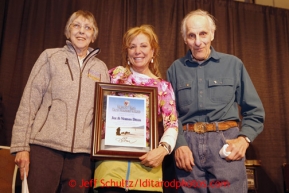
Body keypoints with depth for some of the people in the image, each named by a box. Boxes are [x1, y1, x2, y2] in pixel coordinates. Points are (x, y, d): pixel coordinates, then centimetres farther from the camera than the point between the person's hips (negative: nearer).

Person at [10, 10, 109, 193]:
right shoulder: (50, 56, 7)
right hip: (46, 144, -2)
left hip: (83, 150, 2)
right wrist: (21, 145, -6)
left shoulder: (101, 68, 14)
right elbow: (29, 102, 1)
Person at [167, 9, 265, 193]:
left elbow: (254, 111, 7)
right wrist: (178, 143, -9)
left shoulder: (233, 64, 6)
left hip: (225, 142, 0)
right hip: (187, 144, 1)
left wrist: (244, 138, -8)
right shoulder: (175, 69, 8)